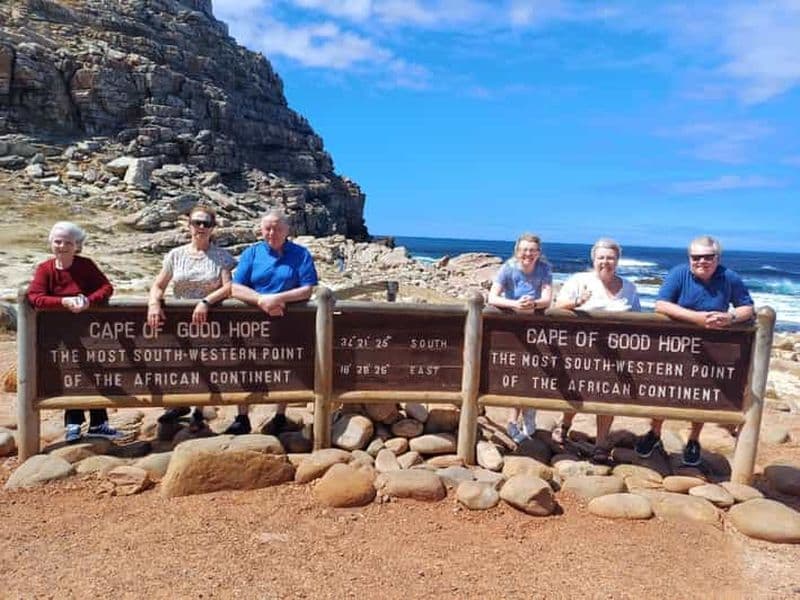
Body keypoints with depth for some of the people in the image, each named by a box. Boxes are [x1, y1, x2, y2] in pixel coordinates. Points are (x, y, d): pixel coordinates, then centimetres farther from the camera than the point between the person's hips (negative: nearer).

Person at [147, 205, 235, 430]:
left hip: (208, 319, -2)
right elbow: (158, 286, 4)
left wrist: (206, 302, -25)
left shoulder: (222, 256, 2)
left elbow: (229, 287, -10)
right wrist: (154, 304, -17)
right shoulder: (176, 254, 8)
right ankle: (180, 403, 19)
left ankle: (199, 411, 15)